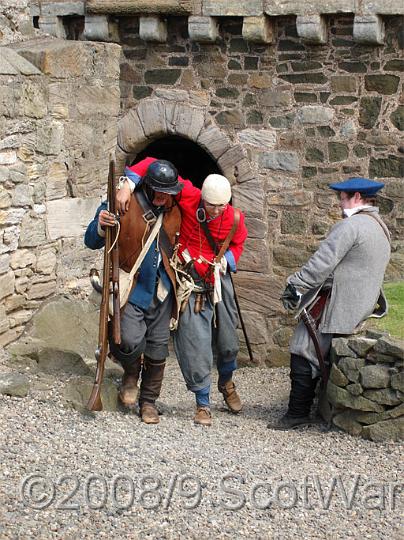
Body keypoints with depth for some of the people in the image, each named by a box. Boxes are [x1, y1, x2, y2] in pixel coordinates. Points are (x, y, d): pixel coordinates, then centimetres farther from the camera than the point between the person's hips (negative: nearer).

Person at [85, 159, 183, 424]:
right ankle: (131, 374, 11)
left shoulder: (174, 213, 4)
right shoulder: (124, 207, -12)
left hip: (160, 292, 5)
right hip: (130, 290, -4)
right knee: (130, 339, -23)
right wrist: (100, 226, -28)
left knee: (158, 349, 9)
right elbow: (92, 243, -8)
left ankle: (149, 400, 28)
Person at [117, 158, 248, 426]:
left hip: (219, 280, 3)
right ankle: (203, 404, 8)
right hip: (191, 282, -3)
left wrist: (227, 260, -9)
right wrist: (128, 186, -25)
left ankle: (226, 382, 45)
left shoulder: (235, 219, -11)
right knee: (196, 342, -6)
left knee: (228, 341, 13)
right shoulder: (188, 198, -19)